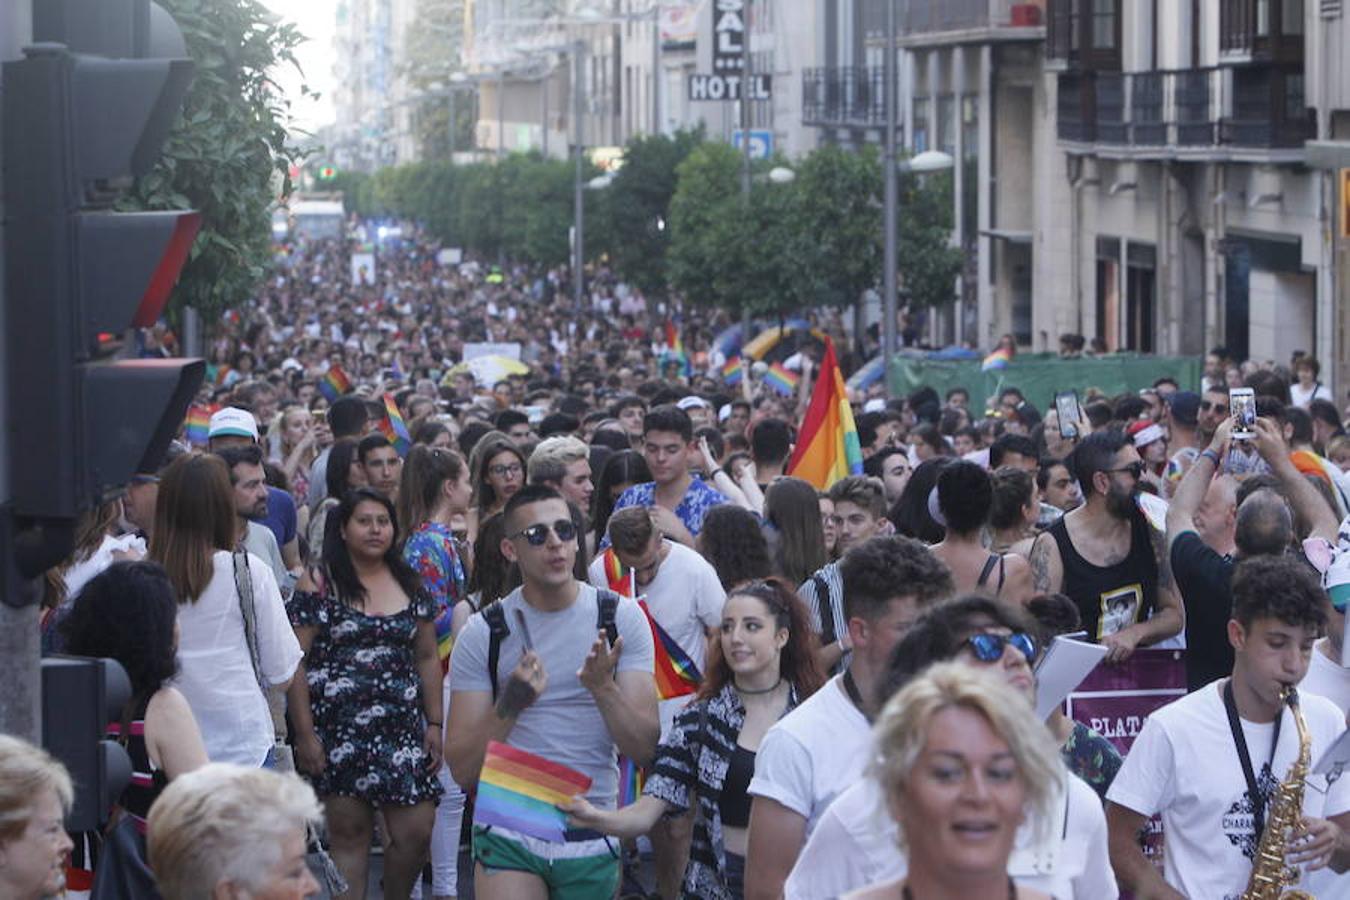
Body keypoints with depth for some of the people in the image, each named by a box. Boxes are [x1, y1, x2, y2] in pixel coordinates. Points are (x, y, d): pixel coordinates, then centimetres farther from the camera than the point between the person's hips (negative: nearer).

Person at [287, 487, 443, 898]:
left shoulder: (410, 586, 12)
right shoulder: (318, 585, -2)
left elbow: (427, 658, 14)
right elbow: (294, 663, -5)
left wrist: (434, 724, 7)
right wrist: (304, 734, -11)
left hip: (403, 726, 3)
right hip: (339, 729, -3)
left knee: (417, 832, -2)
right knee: (349, 833, 1)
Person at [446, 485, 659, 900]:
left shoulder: (620, 617, -1)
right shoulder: (483, 634, -3)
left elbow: (644, 750, -6)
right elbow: (462, 770, -6)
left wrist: (603, 687, -22)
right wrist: (510, 705, -21)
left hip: (592, 835, 2)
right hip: (508, 835, -2)